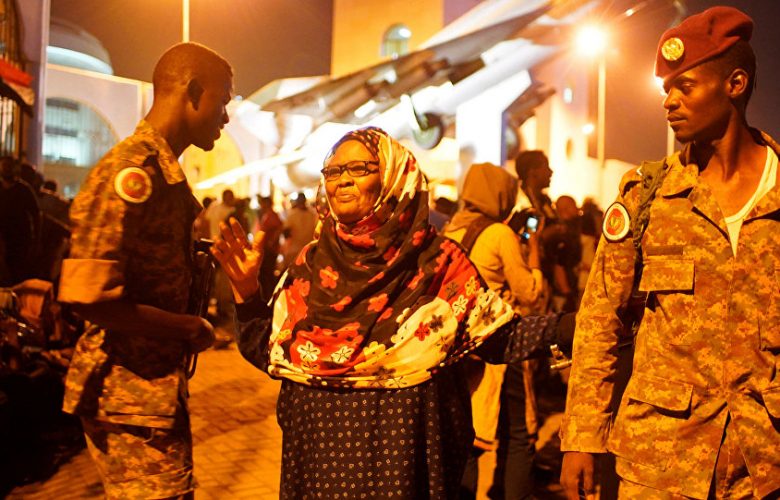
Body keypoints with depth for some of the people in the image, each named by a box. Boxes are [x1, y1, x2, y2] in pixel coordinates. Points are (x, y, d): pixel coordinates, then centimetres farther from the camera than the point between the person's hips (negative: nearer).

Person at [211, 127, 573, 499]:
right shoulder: (312, 263, 2)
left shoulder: (436, 260, -5)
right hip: (317, 445, 3)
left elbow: (500, 340, -10)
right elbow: (268, 353, 3)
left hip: (401, 448, -2)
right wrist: (246, 288, -9)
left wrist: (567, 323, -23)